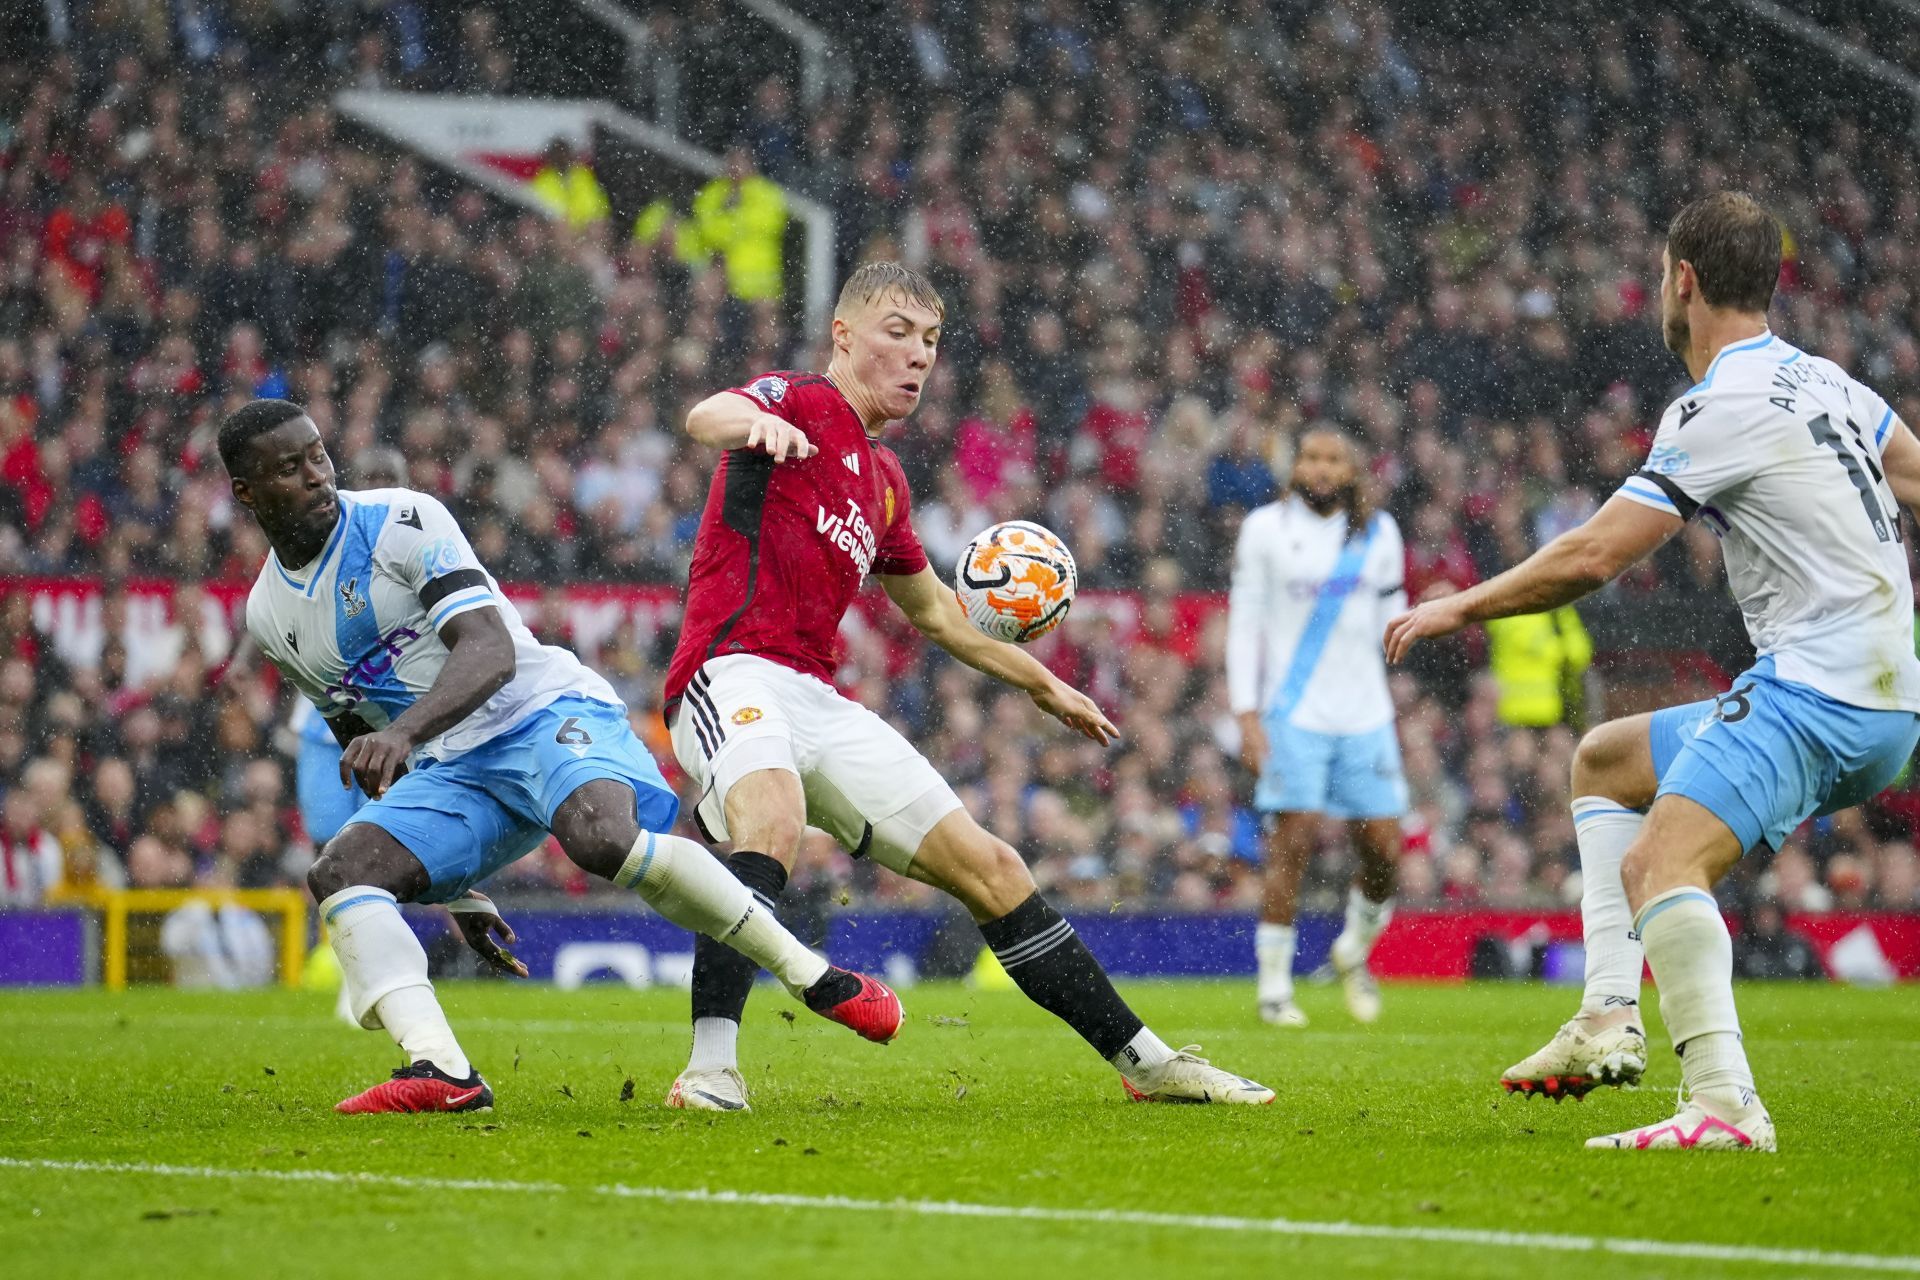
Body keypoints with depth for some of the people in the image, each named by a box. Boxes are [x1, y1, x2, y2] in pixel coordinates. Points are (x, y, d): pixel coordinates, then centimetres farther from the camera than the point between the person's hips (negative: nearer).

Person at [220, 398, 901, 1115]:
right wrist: (456, 888, 19)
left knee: (605, 838, -35)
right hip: (450, 771, 6)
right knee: (340, 871, -18)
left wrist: (402, 731, -39)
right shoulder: (268, 617, 11)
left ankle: (818, 980, -24)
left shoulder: (399, 522, -9)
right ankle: (442, 1073, -33)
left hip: (544, 711, -6)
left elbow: (491, 651, -20)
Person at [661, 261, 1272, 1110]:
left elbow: (933, 610, 39)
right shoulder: (799, 405, 0)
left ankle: (1143, 1061, 15)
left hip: (818, 701, 8)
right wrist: (755, 422, -47)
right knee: (773, 821, -39)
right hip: (733, 675, -8)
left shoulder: (883, 479, 24)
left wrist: (1042, 684, 43)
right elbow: (705, 418, -24)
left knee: (987, 866, 7)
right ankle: (711, 1064, -44)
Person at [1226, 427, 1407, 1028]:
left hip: (1366, 715, 3)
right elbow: (1244, 623, 1)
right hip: (1294, 714, -3)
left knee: (1384, 849, 0)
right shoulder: (1266, 528, 1)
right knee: (1293, 842, -11)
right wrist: (1247, 716, -6)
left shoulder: (1379, 533, 10)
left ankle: (1355, 950, 27)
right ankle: (1273, 984, -4)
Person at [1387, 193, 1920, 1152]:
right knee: (1603, 760, 24)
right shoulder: (1821, 380, 13)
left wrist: (1460, 606, -1)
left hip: (1815, 693, -10)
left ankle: (1724, 1105, -42)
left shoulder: (1724, 408, -13)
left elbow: (1593, 555, -13)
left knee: (1660, 861, -28)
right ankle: (1611, 1017, 11)